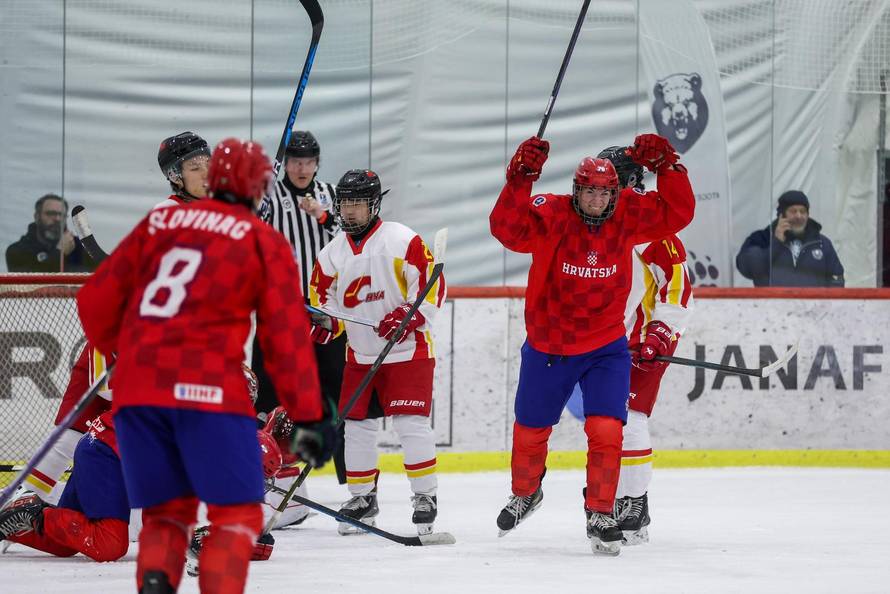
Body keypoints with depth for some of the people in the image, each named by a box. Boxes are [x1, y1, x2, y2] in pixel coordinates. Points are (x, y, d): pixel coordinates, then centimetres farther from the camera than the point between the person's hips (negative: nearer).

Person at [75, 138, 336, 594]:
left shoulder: (158, 223, 18)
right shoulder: (265, 243, 8)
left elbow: (96, 302, 19)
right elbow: (286, 337, 2)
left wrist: (119, 352, 38)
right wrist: (309, 418, 8)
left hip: (136, 390, 4)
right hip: (208, 389, -4)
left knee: (166, 513, 16)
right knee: (236, 516, 5)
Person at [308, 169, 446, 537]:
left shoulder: (402, 241, -11)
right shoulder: (333, 254, 5)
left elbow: (431, 283, -12)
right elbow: (323, 297, 13)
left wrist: (409, 314, -24)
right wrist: (324, 321, -7)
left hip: (407, 349, -5)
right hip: (360, 354, 5)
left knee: (411, 422, -11)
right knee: (356, 425, 4)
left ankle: (425, 497, -1)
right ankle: (362, 498, 17)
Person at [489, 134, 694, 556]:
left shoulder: (627, 216, -10)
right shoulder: (550, 215, -19)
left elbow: (678, 213, -11)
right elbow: (507, 230, -34)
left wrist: (666, 166, -24)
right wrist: (521, 179, -46)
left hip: (605, 347, 0)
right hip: (546, 347, 0)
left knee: (606, 430, -16)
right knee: (530, 430, 17)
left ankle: (601, 515, -2)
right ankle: (525, 494, 46)